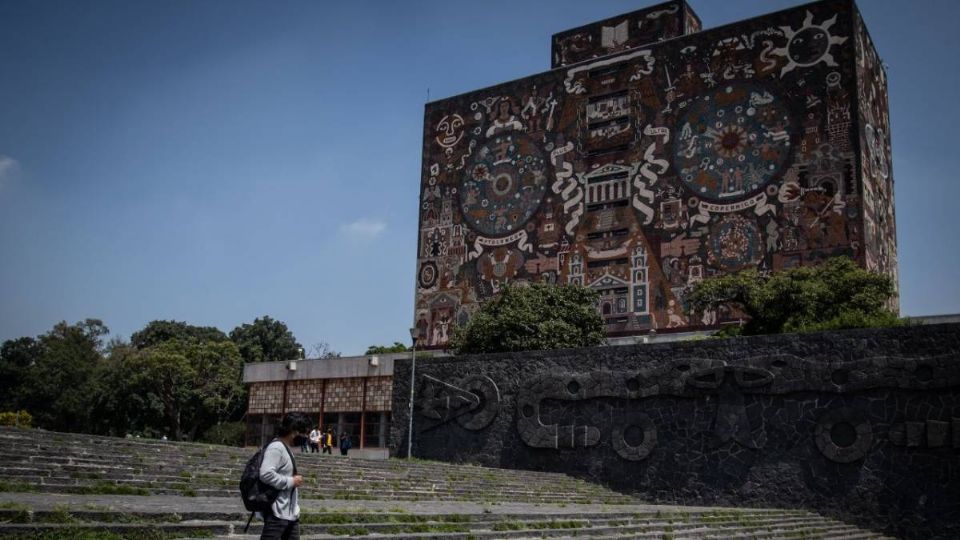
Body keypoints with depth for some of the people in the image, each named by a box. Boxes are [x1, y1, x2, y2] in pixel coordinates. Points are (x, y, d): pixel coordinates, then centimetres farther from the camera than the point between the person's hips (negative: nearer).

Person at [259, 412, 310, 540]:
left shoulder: (286, 448, 14)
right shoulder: (276, 447, -17)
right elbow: (266, 474, -29)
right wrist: (291, 481, -20)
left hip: (291, 514, 10)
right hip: (277, 514, -10)